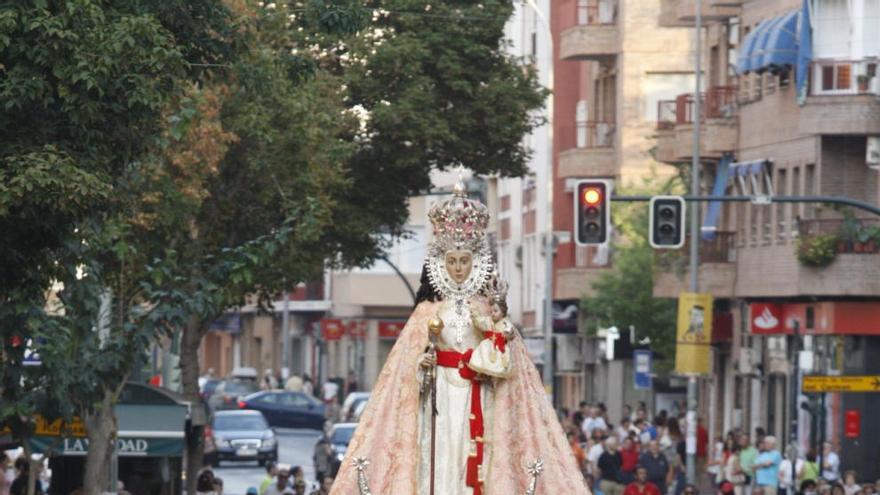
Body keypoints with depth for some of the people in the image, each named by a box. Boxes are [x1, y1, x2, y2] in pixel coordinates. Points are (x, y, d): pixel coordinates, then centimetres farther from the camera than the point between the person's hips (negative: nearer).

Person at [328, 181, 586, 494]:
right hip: (440, 395, 0)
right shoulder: (429, 310, 6)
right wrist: (422, 363, -12)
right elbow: (409, 358, 7)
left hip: (478, 398, 0)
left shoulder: (488, 307, 7)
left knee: (475, 464, -6)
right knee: (441, 463, -7)